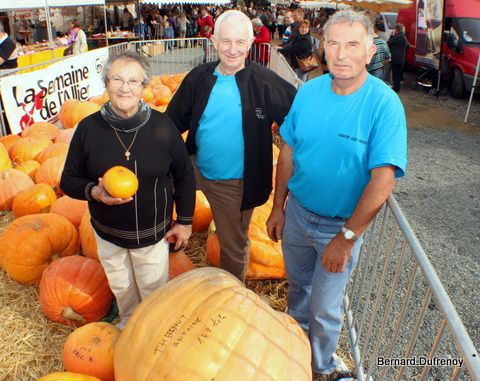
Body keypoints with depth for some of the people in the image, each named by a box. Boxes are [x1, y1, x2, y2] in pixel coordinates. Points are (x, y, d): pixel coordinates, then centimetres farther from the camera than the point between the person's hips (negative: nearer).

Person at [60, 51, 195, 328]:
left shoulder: (162, 125, -15)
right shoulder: (89, 128, -12)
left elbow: (185, 176, -5)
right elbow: (69, 180, -2)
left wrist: (185, 221, -2)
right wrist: (94, 191, -24)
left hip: (153, 233, -1)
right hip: (108, 234, 2)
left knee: (155, 291, 16)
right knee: (122, 290, 23)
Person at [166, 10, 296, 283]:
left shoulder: (265, 82, -16)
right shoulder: (199, 77, -5)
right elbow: (174, 121, 2)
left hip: (236, 184, -3)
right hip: (196, 170, 3)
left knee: (234, 245, 15)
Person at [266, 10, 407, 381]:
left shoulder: (384, 104, -21)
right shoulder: (308, 91, -7)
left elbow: (383, 180, -24)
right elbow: (289, 152, 1)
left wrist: (346, 238, -21)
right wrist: (278, 207, 4)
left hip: (341, 225, -4)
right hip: (296, 212, 4)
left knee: (325, 308, 13)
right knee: (297, 286, 25)